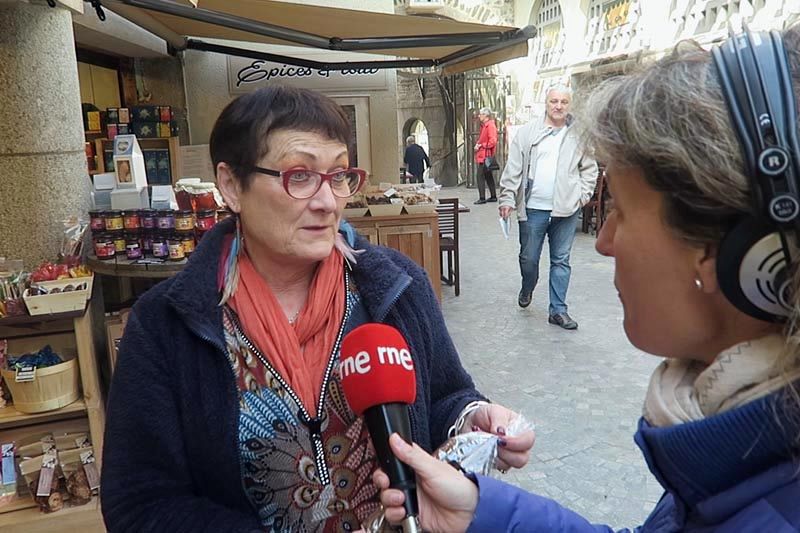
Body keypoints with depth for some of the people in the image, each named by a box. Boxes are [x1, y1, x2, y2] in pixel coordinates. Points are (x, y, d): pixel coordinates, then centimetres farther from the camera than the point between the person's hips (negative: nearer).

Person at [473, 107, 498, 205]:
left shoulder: (490, 125, -13)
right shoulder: (484, 125, 16)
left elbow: (493, 141, -21)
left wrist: (481, 145, -16)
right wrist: (478, 144, 6)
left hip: (485, 156, -10)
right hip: (482, 155, 10)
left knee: (480, 176, -11)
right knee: (488, 176, 14)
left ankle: (482, 198, -9)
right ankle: (493, 196, 21)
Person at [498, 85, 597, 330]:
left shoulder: (579, 134, 4)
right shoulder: (527, 132, 1)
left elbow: (590, 168, 11)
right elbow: (513, 168, -2)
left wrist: (583, 193, -1)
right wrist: (507, 198, -9)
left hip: (566, 209, 1)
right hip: (533, 208, 0)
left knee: (561, 261, 7)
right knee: (528, 257, 9)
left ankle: (558, 310, 17)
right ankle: (527, 289, 40)